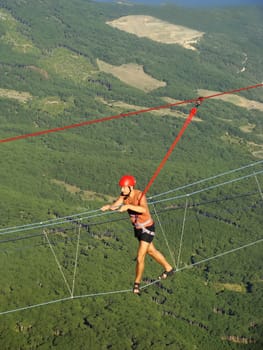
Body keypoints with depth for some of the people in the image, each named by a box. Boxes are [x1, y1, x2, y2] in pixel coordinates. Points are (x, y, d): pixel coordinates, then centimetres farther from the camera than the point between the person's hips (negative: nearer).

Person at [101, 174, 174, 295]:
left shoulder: (140, 195, -29)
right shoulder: (124, 195, -9)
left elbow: (144, 209, -47)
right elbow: (115, 205, -25)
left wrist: (128, 206, -59)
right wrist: (109, 206, -48)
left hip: (147, 228, -8)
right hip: (137, 227, 8)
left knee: (140, 257, -8)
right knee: (151, 251, 26)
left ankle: (137, 284, 12)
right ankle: (169, 269, 47)